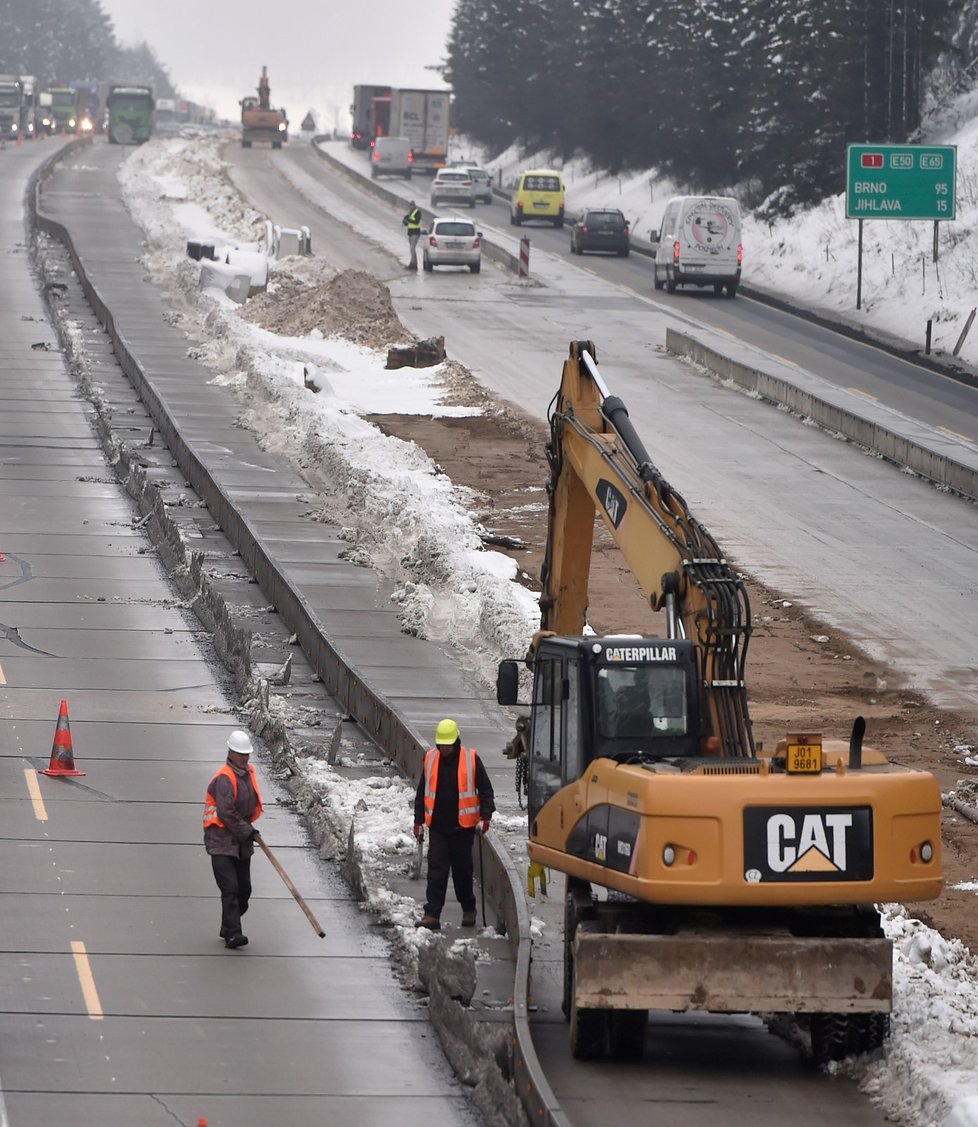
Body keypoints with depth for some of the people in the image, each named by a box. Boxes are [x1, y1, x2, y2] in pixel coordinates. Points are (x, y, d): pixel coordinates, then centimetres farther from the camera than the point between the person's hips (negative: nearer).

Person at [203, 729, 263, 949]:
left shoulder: (249, 772, 10)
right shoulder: (224, 779, -18)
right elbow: (226, 812, -25)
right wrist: (247, 831, -18)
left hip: (242, 841, 8)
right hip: (221, 840, -8)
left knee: (244, 889, 11)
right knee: (230, 888, -15)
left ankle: (228, 929, 25)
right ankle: (232, 934, -17)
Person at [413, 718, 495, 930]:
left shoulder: (471, 759, -3)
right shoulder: (430, 759, 5)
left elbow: (485, 789, 2)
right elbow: (422, 792, 13)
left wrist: (486, 815, -7)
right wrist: (419, 820, 11)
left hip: (463, 825, -2)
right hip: (437, 826, 2)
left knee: (463, 871, 8)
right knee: (436, 871, -6)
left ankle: (469, 910, 24)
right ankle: (432, 915, -9)